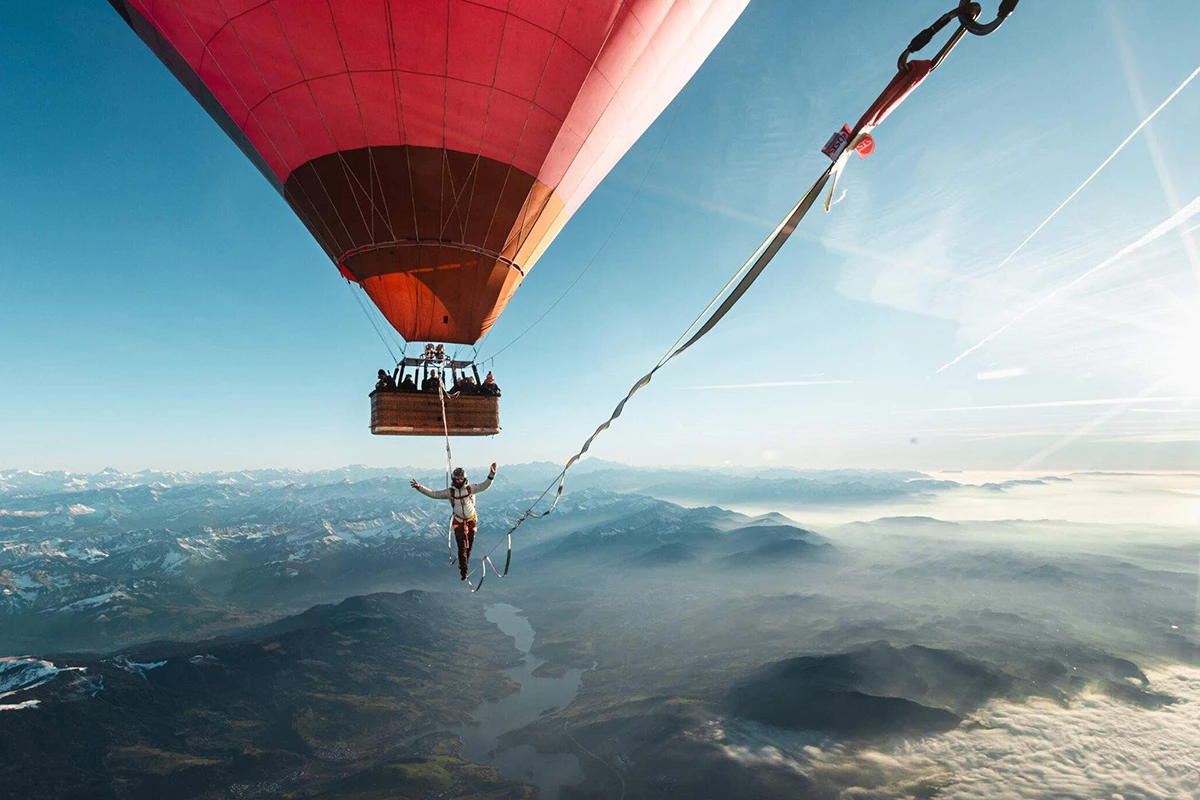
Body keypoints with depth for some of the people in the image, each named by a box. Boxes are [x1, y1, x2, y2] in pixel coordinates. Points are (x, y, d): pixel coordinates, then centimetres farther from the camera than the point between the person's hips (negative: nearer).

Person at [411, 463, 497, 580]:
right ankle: (464, 571, -2)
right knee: (462, 547, -8)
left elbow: (485, 486, -13)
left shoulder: (471, 488, -8)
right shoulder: (449, 492, -7)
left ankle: (463, 565, 34)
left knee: (469, 546, 12)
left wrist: (491, 474, -28)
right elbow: (434, 494, -7)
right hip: (459, 522, -1)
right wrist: (419, 487, -16)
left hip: (472, 521, 1)